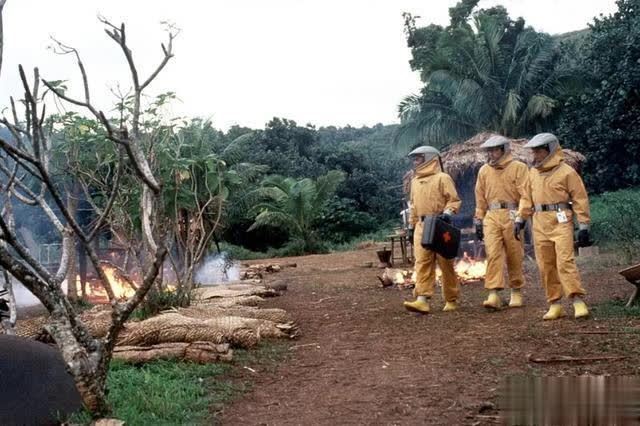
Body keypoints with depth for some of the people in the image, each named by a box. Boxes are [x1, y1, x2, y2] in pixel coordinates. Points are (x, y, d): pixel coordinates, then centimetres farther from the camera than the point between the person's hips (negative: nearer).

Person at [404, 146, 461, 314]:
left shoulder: (442, 178, -2)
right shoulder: (415, 181, 18)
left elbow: (454, 200, -7)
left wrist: (447, 213, -23)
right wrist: (413, 224, 21)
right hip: (421, 226, 5)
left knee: (446, 263, 2)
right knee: (422, 262, -7)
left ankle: (451, 300, 13)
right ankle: (422, 300, -14)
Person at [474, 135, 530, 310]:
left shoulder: (519, 168, -1)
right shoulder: (484, 170, 12)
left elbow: (525, 195, -7)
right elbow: (480, 198, 16)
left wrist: (520, 218, -15)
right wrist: (478, 220, 13)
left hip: (511, 215, -3)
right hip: (491, 216, 3)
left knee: (514, 257, 4)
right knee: (493, 254, -7)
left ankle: (516, 292, 19)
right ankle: (493, 295, -10)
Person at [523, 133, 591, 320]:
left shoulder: (566, 171, -4)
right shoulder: (533, 172, 14)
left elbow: (580, 199, -4)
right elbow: (528, 198, 20)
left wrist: (584, 226, -8)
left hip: (561, 221, -6)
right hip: (539, 222, 6)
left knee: (565, 261, -14)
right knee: (545, 266, 6)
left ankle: (578, 301, -10)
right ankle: (555, 305, 13)